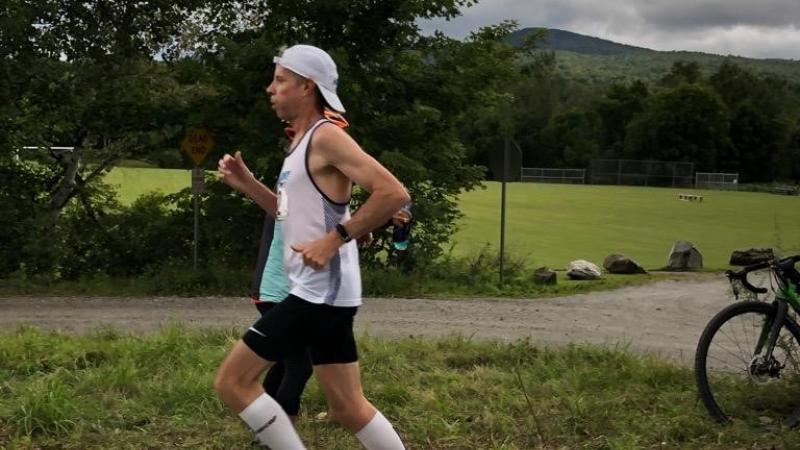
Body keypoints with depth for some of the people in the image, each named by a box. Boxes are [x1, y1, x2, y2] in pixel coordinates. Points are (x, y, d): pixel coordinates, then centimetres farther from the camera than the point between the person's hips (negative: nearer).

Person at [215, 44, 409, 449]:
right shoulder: (303, 142, 16)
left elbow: (394, 193, -22)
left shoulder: (326, 136, -13)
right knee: (349, 408, 12)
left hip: (320, 291, -10)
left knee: (232, 381, -5)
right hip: (321, 292, 10)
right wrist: (246, 184, 14)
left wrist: (335, 240, -22)